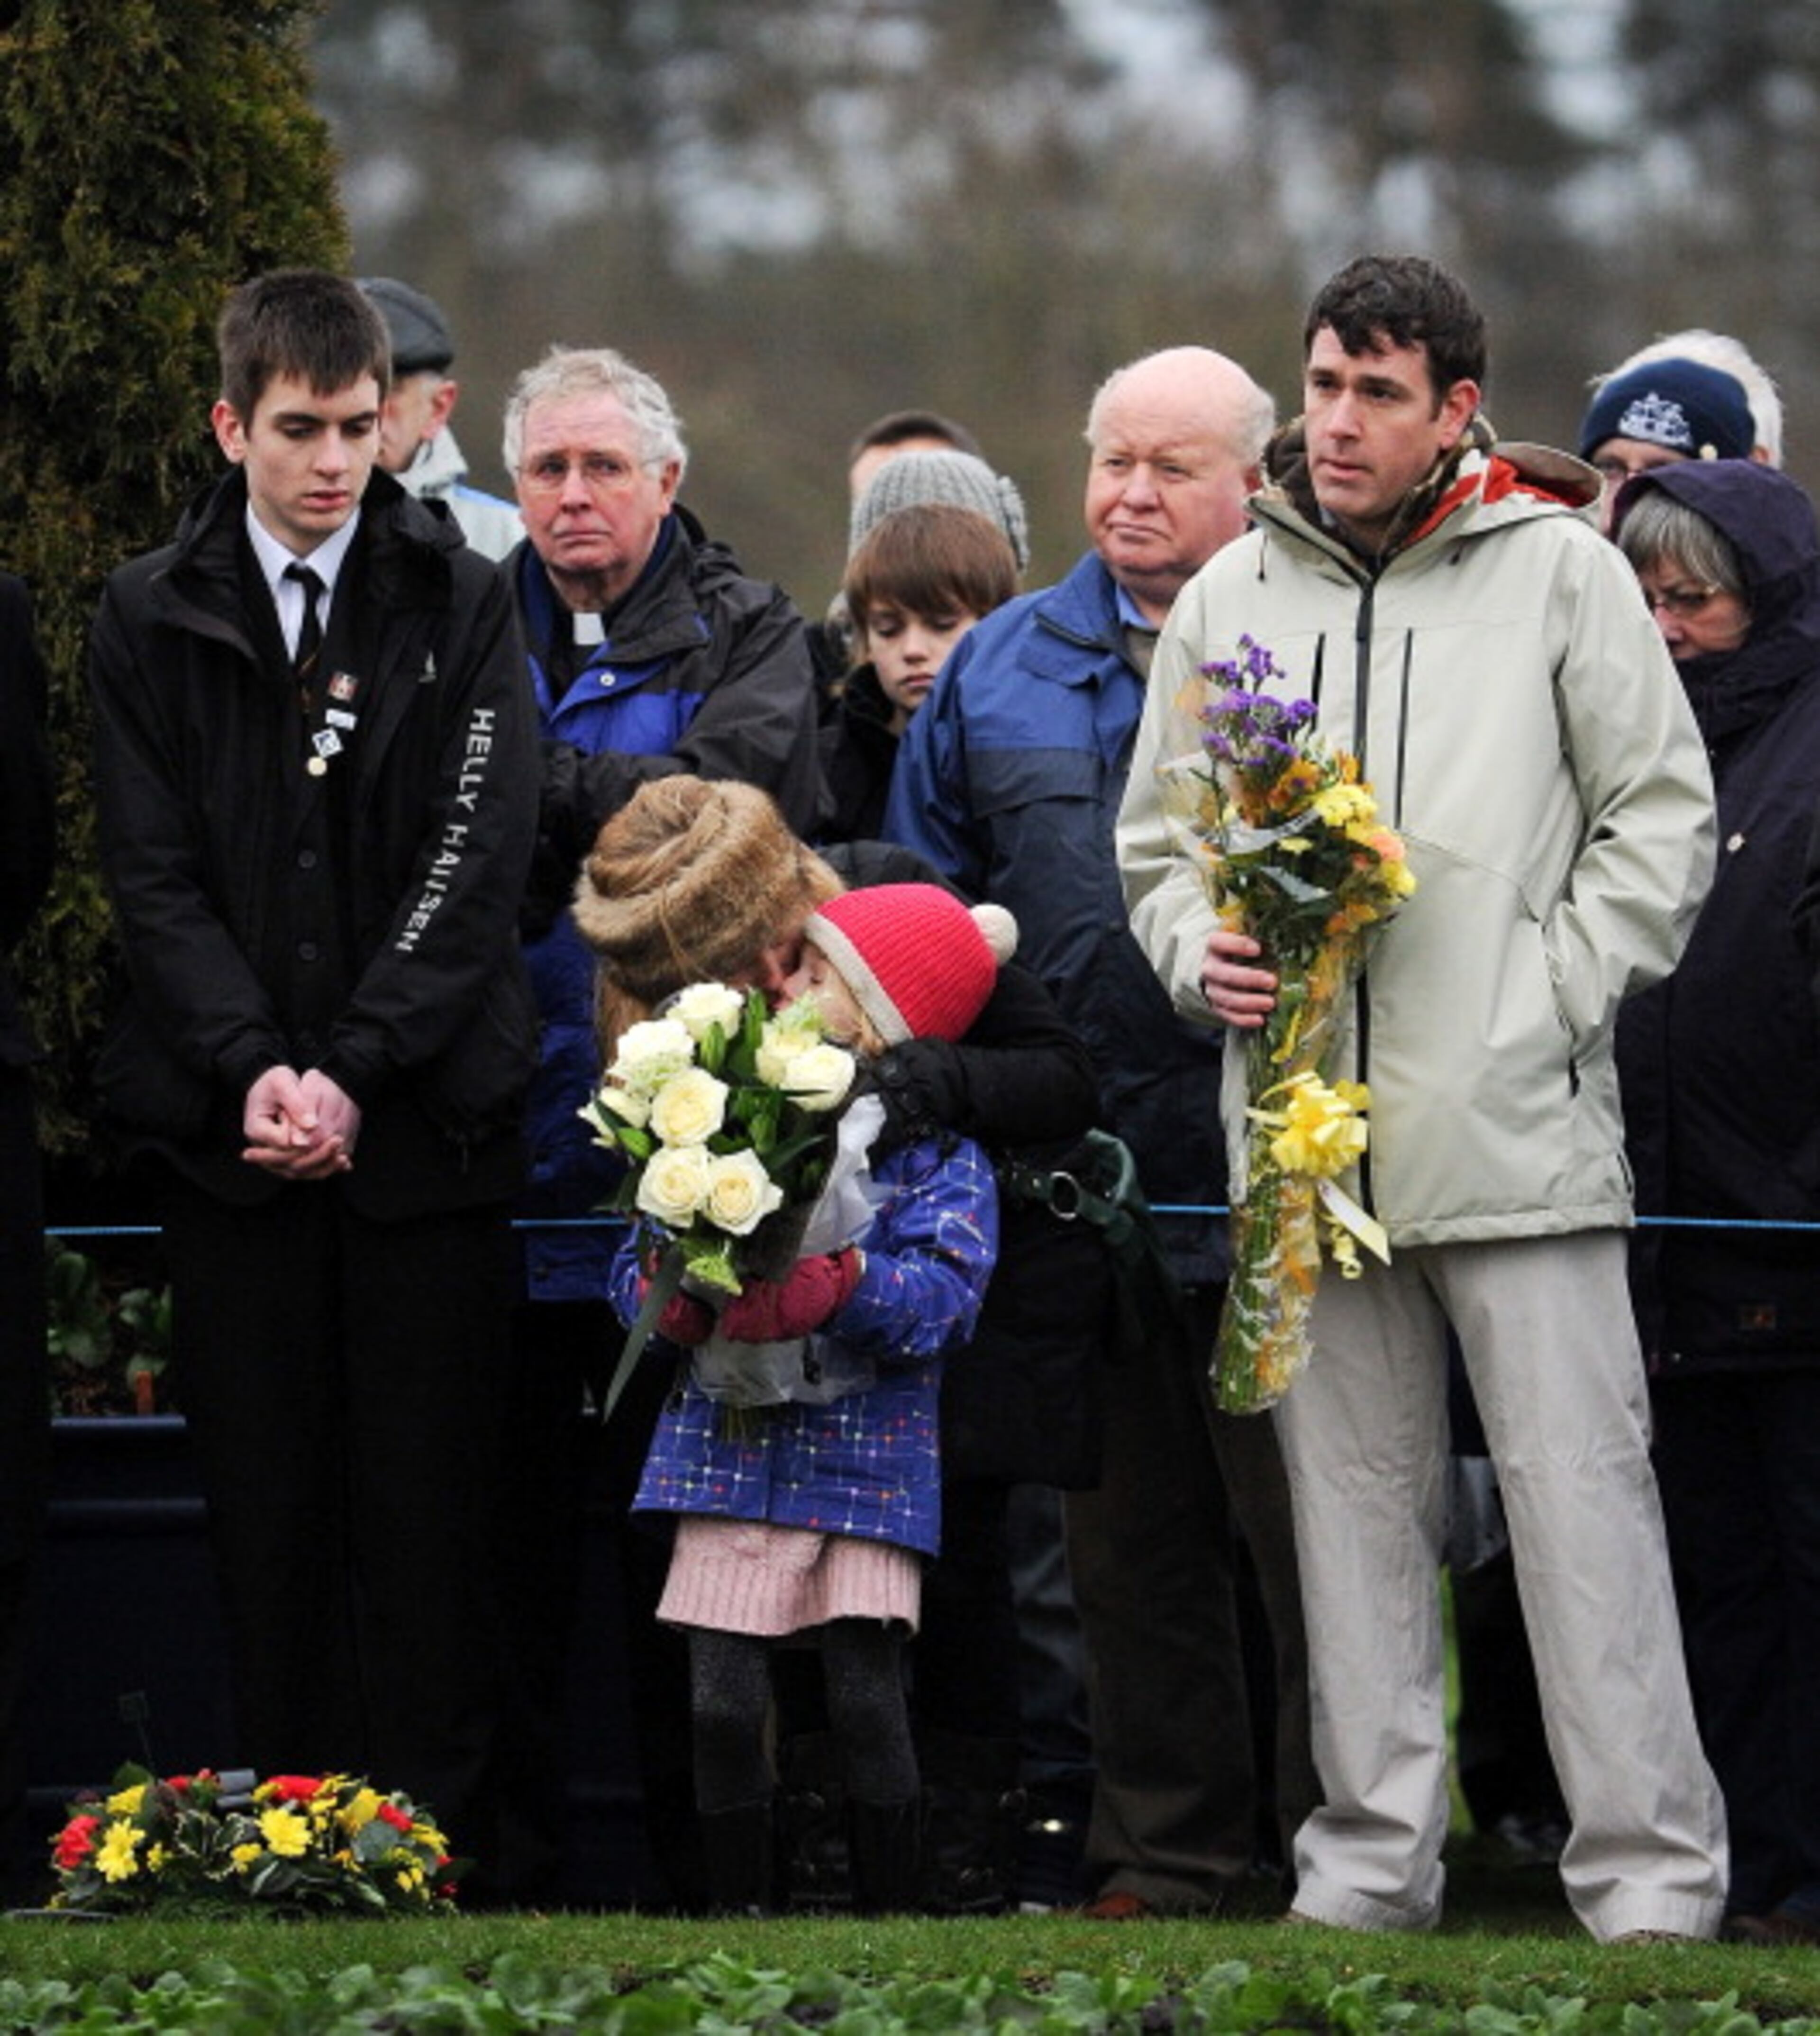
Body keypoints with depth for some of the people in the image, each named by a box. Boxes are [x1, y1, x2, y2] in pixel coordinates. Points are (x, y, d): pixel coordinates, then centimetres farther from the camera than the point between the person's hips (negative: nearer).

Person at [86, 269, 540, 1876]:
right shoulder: (152, 618, 8)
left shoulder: (459, 604, 4)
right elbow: (154, 877, 2)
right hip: (231, 1133, 1)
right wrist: (249, 1070, -12)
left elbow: (481, 860, -3)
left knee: (430, 1502, -1)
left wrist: (354, 1072, -13)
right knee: (269, 1503, 3)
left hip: (424, 1123, -1)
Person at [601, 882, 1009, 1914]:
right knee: (724, 1707, 0)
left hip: (868, 1458, -3)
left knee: (868, 1701, -6)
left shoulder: (936, 1155, 0)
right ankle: (739, 1913, 11)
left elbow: (941, 1296, -15)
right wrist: (675, 1295, -15)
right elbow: (637, 1265, 8)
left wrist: (834, 1281, -31)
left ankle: (892, 1916, 4)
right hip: (733, 1447, 3)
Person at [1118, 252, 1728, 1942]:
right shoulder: (1231, 598, 11)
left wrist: (1554, 997, -7)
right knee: (1353, 1504, 9)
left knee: (1580, 1494, -5)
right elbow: (1158, 843, 17)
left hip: (1518, 1129, -4)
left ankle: (1652, 1873, -3)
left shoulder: (1557, 571, 1)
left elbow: (1661, 817, 2)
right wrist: (1204, 958, -3)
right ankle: (1369, 1862, 15)